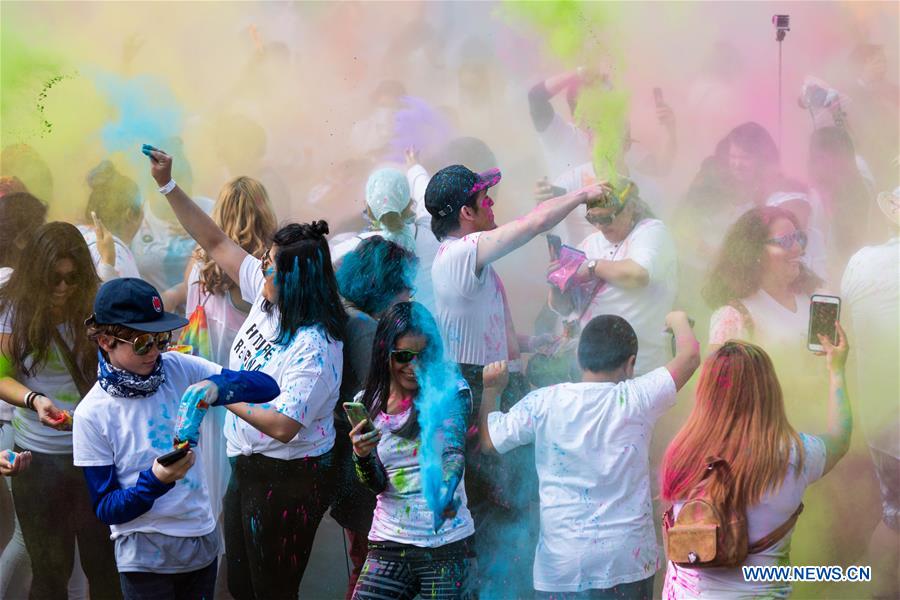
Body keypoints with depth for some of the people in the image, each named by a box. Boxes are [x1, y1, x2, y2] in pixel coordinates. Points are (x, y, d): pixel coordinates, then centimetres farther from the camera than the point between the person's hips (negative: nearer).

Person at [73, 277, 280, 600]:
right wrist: (156, 480, -28)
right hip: (145, 557, -4)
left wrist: (216, 387, -26)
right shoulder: (92, 414, -13)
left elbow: (268, 387, -7)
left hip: (203, 540, 4)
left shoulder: (180, 368, -5)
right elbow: (106, 509, -11)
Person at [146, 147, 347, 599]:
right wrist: (167, 185, 2)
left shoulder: (313, 346, -26)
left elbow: (283, 426, -31)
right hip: (245, 465, 9)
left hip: (288, 479, -9)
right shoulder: (267, 295, -2)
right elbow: (216, 244, 7)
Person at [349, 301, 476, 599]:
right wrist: (362, 456, -22)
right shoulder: (368, 403, 5)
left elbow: (454, 452, -18)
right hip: (389, 544, 3)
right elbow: (377, 484, 1)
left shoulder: (451, 390, -5)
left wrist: (445, 494, -39)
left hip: (447, 543, -2)